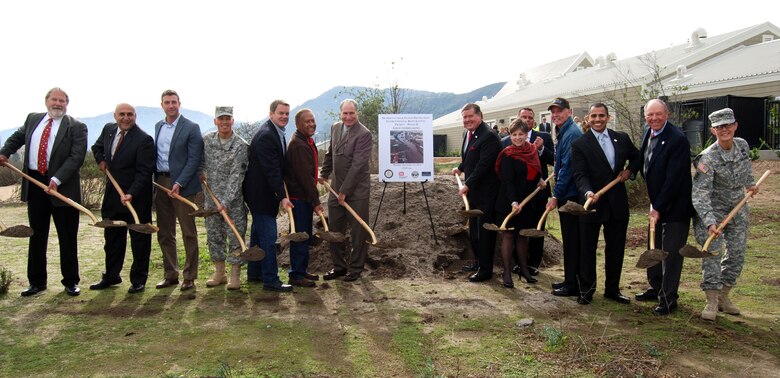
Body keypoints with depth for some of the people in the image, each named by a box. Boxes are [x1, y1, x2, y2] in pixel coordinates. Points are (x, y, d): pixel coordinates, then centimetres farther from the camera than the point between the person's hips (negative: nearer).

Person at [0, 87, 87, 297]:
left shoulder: (76, 127, -5)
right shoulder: (33, 119, 11)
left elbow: (76, 157, -14)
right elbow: (17, 137, 30)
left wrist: (57, 180, -21)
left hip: (62, 187, -4)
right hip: (34, 183, 5)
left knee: (67, 237, 3)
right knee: (36, 235, 11)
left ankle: (71, 282, 15)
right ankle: (36, 281, 22)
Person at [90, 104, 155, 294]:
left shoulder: (144, 139, -16)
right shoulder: (108, 129, 5)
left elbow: (144, 172, -19)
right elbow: (97, 147, 27)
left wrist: (131, 194, -29)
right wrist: (101, 160, 6)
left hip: (136, 196, -7)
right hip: (112, 194, 7)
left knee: (139, 238, 3)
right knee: (112, 236, 16)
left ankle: (138, 279, 14)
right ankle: (111, 276, 29)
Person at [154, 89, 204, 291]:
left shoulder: (191, 128, -5)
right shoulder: (158, 126, 14)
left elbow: (194, 159, -10)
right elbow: (155, 155, 16)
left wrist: (179, 183, -16)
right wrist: (155, 180, 6)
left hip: (181, 185, -6)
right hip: (160, 183, 6)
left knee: (188, 233, 0)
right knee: (164, 233, 11)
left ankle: (189, 276, 7)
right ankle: (170, 274, 21)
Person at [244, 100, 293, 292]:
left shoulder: (277, 133, 12)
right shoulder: (266, 136, -21)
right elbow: (271, 170, -25)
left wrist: (281, 193, 15)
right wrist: (282, 196, -26)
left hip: (264, 192, 11)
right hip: (261, 194, -11)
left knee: (258, 234, 18)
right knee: (268, 237, -7)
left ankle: (254, 273, 30)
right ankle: (270, 280, 0)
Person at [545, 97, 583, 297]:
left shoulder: (572, 134, -16)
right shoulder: (564, 132, 15)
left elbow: (567, 167, -21)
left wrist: (556, 195, -19)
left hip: (571, 195, -10)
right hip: (567, 194, 10)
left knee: (571, 239, -2)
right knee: (570, 239, 15)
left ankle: (572, 284, 6)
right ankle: (570, 280, 25)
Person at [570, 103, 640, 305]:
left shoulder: (622, 138, 5)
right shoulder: (580, 144, -8)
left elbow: (636, 157, 20)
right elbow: (579, 174, -15)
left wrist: (630, 171, 1)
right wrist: (588, 192, -32)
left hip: (618, 203, 4)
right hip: (592, 203, -4)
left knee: (616, 249, 13)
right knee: (588, 249, 6)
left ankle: (612, 289, 27)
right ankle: (586, 290, 19)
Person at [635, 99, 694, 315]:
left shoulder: (677, 139, -21)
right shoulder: (648, 134, 4)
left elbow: (674, 178, -22)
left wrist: (659, 207, -20)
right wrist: (654, 204, 9)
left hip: (675, 206, -8)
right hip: (656, 203, 8)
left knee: (671, 253, 0)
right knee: (654, 249, 19)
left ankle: (668, 298, 11)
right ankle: (656, 287, 34)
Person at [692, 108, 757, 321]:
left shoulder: (743, 145, -5)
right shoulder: (708, 158, -24)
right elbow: (700, 195, -29)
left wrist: (750, 184, 23)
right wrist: (710, 222, -38)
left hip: (738, 209, 6)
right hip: (713, 210, -6)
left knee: (737, 254, 8)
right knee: (712, 253, -11)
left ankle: (723, 296, 21)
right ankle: (712, 302, -4)